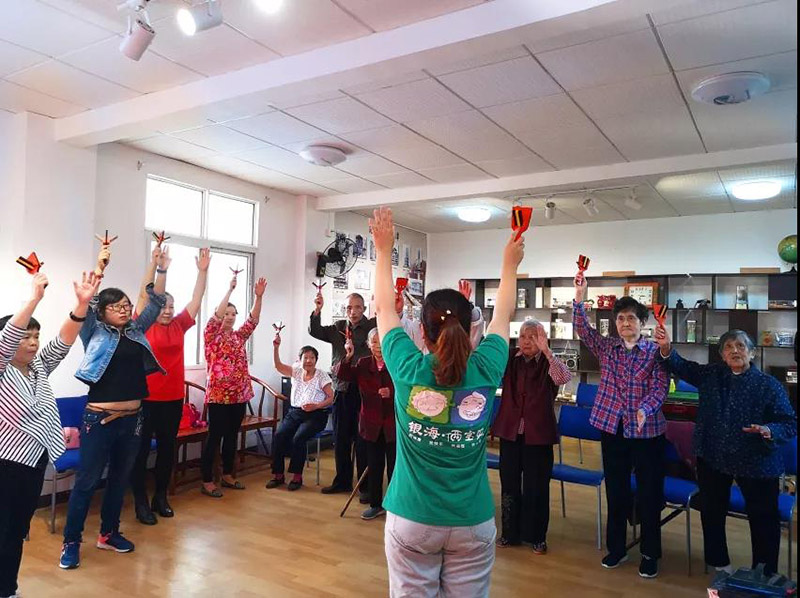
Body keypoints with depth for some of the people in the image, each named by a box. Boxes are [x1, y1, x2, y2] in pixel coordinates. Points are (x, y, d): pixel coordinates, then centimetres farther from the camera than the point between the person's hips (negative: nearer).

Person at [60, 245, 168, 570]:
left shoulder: (136, 330, 9)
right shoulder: (95, 333, -2)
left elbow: (156, 302, 7)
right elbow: (85, 304, -16)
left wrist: (161, 269, -2)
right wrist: (100, 266, -24)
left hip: (132, 419, 5)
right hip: (99, 419, -5)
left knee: (119, 479, 15)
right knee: (87, 481, 4)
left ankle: (108, 534, 30)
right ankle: (71, 542, 18)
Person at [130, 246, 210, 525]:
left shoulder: (179, 326, 7)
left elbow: (196, 299, 6)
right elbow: (144, 295, -13)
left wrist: (203, 270, -1)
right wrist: (155, 264, -22)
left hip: (174, 398, 5)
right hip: (146, 398, -5)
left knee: (167, 447, 14)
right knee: (142, 449, 5)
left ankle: (161, 497, 28)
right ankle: (141, 502, 16)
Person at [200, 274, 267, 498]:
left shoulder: (239, 336, 12)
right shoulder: (212, 335, -2)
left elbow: (254, 319, 2)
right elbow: (216, 316, -19)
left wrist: (259, 296, -11)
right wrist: (230, 290, -25)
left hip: (239, 394, 6)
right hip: (219, 395, -6)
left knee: (232, 436, 13)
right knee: (215, 437, -2)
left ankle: (227, 475, 25)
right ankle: (207, 482, 5)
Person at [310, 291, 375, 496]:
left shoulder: (372, 326, -1)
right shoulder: (338, 327, 11)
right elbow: (315, 332, 3)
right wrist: (317, 310, -12)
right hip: (342, 389, 4)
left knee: (362, 440, 1)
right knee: (340, 439, 13)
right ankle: (342, 481, 27)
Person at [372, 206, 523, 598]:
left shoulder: (408, 369, -13)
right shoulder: (485, 371, -9)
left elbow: (384, 308, 2)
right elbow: (503, 316, 9)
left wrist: (384, 250, 13)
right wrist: (510, 265, 23)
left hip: (411, 519, -1)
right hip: (473, 522, 1)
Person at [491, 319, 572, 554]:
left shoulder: (548, 363, -6)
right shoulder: (510, 359, 3)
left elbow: (564, 378, -26)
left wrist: (546, 350, -37)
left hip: (538, 434, -3)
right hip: (509, 431, 3)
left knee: (536, 486, 7)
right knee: (509, 484, 13)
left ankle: (536, 536, 25)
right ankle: (510, 532, 29)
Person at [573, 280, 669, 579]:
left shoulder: (655, 351, -3)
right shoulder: (606, 347, 4)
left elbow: (660, 387, -9)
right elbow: (583, 330, -9)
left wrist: (645, 409, -27)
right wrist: (579, 298, -21)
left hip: (647, 431, -2)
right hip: (612, 428, 3)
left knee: (649, 493, 7)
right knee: (615, 491, 13)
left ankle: (650, 554, 24)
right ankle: (616, 548, 29)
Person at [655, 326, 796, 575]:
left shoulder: (769, 385, -9)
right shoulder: (711, 374, 0)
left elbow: (790, 423, -9)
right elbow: (682, 367, -4)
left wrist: (769, 431, -30)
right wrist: (666, 348, -24)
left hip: (756, 463, -3)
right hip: (712, 458, 3)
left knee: (763, 518, 8)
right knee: (711, 511, 16)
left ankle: (765, 575, 28)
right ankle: (719, 563, 37)